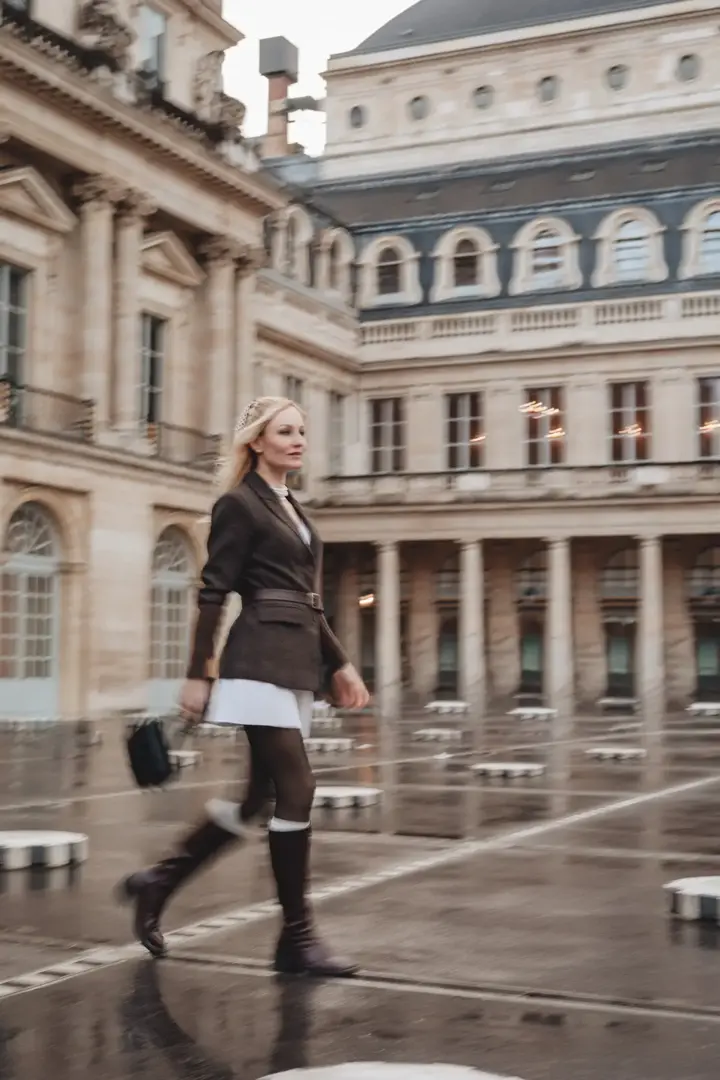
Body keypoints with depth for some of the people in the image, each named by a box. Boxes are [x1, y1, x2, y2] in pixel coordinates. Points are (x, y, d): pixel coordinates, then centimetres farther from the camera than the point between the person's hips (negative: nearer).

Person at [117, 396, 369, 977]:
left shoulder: (294, 510, 21)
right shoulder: (239, 504, -4)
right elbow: (213, 593, -9)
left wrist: (339, 663, 16)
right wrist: (198, 675, -13)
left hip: (297, 665, 9)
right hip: (261, 661, -9)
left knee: (260, 794, 10)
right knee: (296, 790, -9)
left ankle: (157, 882, 23)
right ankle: (298, 939, -1)